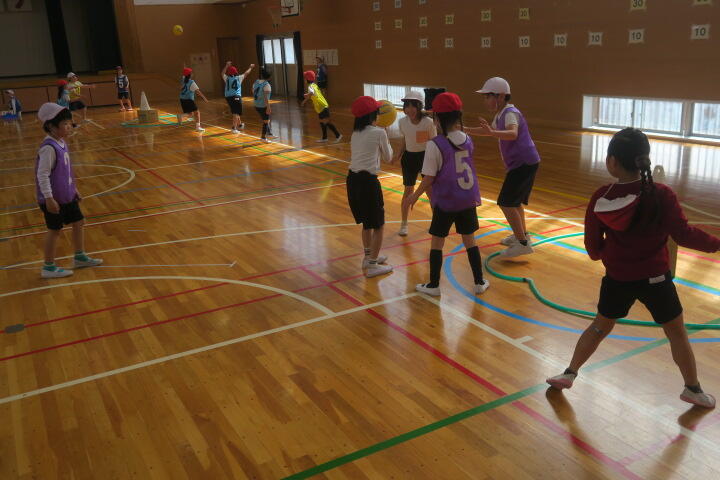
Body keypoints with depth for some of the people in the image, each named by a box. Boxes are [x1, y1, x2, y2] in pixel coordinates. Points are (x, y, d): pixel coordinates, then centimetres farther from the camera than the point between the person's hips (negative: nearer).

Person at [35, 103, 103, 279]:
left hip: (67, 195, 9)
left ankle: (80, 257, 32)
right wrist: (49, 199, -25)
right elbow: (42, 175, -25)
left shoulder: (61, 143, 5)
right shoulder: (49, 148, -23)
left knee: (78, 222, 16)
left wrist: (73, 189, 20)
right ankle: (49, 267, 17)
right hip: (54, 199, -9)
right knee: (55, 230, 2)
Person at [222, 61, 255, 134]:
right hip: (236, 97, -4)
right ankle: (234, 128, -12)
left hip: (228, 97, 4)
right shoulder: (238, 78, 2)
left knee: (235, 112, 20)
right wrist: (250, 67, 32)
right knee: (236, 113, -3)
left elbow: (223, 73, 26)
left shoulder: (226, 78, 6)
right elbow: (246, 73, 16)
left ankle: (240, 124, 37)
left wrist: (227, 66, 34)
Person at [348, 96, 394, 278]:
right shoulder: (379, 132, -7)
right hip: (368, 181, -7)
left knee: (366, 221, 24)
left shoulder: (355, 133, 11)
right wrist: (387, 143, 21)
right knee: (378, 225, 7)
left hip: (353, 179, 7)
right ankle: (372, 265, 12)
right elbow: (388, 158, 4)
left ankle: (369, 256, 39)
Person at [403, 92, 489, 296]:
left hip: (445, 202, -4)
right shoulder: (467, 140, -2)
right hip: (468, 199, 4)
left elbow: (429, 178, -13)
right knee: (469, 240, 16)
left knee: (437, 241, 10)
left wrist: (415, 196, 1)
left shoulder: (435, 145, -17)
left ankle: (433, 285, 19)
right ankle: (479, 282, 23)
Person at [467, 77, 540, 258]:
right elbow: (490, 130, 32)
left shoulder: (510, 113, -19)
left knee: (506, 203, -12)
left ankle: (523, 243, -8)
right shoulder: (500, 114, 12)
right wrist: (466, 130, 28)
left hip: (524, 163, -10)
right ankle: (522, 235, 38)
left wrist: (492, 132, -57)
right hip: (520, 163, 10)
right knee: (514, 201, 22)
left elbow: (513, 134, -41)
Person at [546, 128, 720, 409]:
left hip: (617, 280, 2)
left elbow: (593, 248, -4)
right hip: (655, 280, -2)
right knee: (677, 334, 19)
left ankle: (569, 374, 29)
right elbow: (684, 235, -17)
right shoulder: (661, 195, -17)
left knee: (599, 327, 23)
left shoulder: (601, 199, -10)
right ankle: (693, 389, 33)